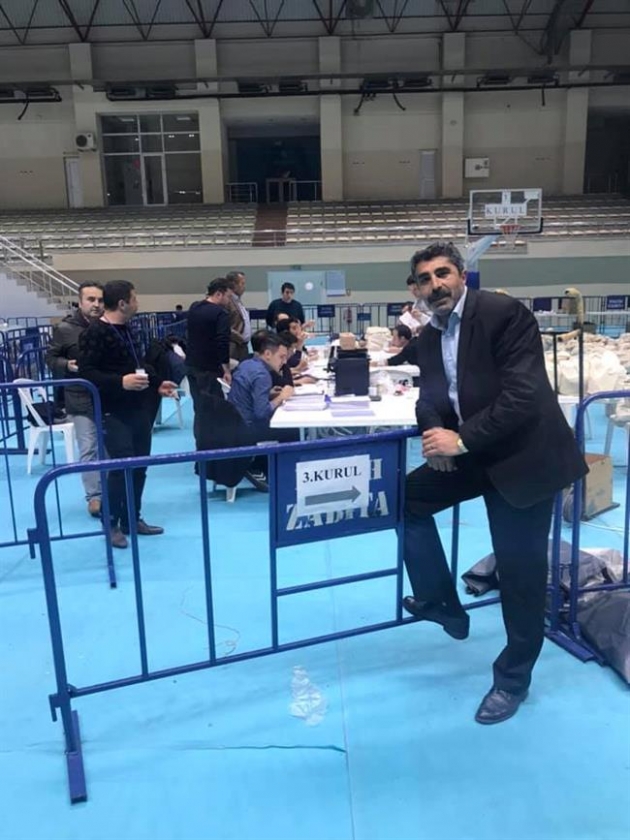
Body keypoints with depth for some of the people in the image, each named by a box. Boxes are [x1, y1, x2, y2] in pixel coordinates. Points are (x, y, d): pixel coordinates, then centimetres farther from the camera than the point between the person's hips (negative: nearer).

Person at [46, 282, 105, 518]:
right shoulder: (64, 328, -6)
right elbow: (50, 358, 2)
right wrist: (66, 365, -17)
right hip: (81, 399, -2)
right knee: (88, 450, 2)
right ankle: (94, 496, 13)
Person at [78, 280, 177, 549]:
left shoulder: (126, 330, 15)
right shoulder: (94, 333, -14)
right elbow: (86, 373, -21)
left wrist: (157, 384, 17)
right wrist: (120, 382, -30)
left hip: (139, 409, 9)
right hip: (114, 412, -9)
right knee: (121, 466, -9)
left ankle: (133, 519, 24)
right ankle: (112, 524, 8)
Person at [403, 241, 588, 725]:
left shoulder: (504, 313, -18)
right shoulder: (430, 336, 6)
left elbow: (523, 397, -25)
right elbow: (431, 397, 10)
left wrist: (461, 440, -25)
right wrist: (434, 433, -12)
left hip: (523, 454, -7)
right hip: (469, 452, 7)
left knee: (520, 568, 3)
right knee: (409, 497, 5)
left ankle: (513, 676, 24)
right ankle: (443, 604, 21)